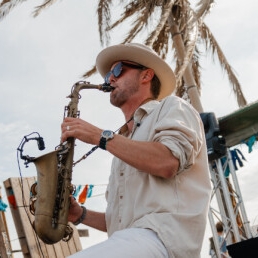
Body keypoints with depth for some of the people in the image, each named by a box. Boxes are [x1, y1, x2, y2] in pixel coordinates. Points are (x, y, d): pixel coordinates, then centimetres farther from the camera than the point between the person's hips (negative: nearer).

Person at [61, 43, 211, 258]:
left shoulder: (171, 107, 9)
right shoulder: (125, 142, 29)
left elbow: (167, 162, -14)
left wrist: (100, 136, -6)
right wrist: (80, 215, 11)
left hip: (161, 237, -7)